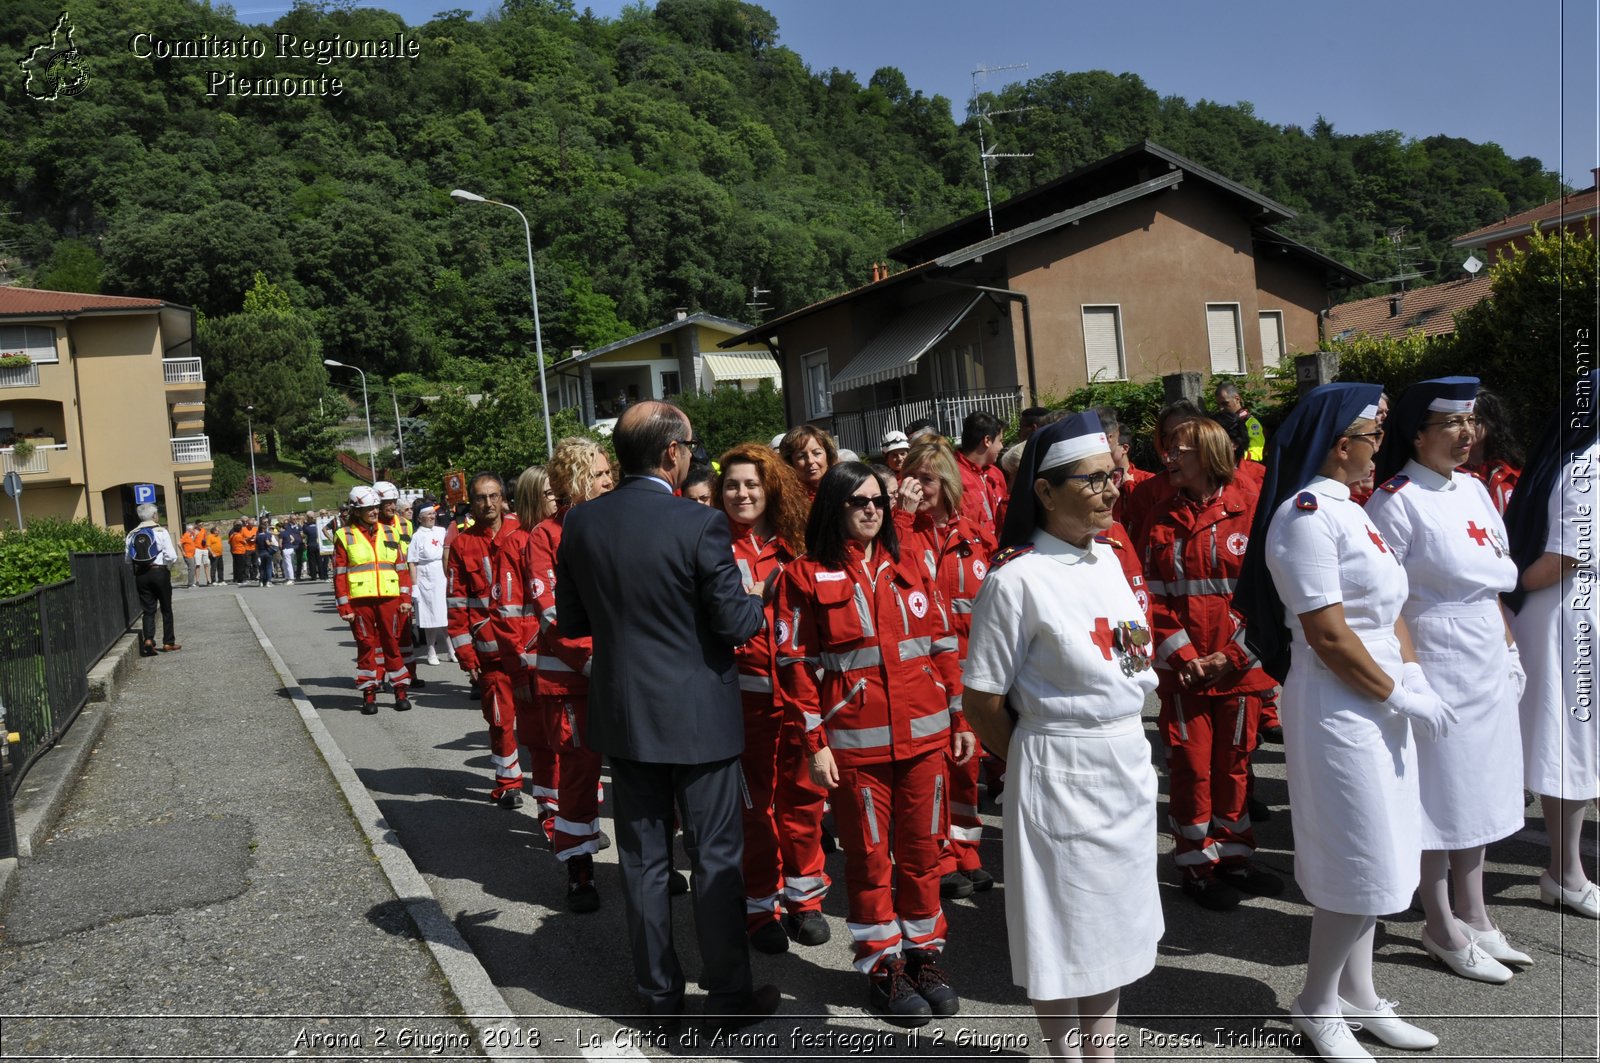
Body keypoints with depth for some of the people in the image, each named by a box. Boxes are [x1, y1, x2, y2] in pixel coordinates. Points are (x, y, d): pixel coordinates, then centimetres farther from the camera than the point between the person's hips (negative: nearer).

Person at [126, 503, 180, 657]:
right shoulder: (161, 532, -7)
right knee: (166, 608, 9)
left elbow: (128, 560, 3)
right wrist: (167, 560, 9)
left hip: (140, 575, 3)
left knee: (148, 609, 8)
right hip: (159, 572, -3)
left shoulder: (131, 535, 4)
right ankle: (168, 643, 13)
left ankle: (148, 639, -11)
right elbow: (171, 556, -13)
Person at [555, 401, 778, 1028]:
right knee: (716, 858, 9)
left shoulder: (581, 523, -2)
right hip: (698, 715, -4)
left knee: (643, 860, 15)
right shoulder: (700, 524, -17)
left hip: (623, 714, 5)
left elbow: (571, 622, 6)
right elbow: (735, 624, -14)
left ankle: (659, 993, 28)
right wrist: (759, 600, 6)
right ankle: (730, 997, 20)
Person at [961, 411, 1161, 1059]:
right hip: (1060, 770, -7)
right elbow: (980, 703, -13)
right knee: (1065, 929, 9)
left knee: (1114, 919, 19)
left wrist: (1127, 743, 12)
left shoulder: (1106, 557, 5)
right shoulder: (1016, 579, -17)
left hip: (1129, 760, 7)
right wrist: (1036, 758, -1)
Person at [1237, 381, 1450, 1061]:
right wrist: (1398, 696, -14)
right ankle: (1315, 1004, 20)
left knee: (1372, 857, 17)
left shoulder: (1347, 509, 12)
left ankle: (1358, 995, 32)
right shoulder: (1304, 515, -18)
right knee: (1362, 860, 1)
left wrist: (1412, 674, 0)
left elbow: (1388, 607, 14)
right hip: (1338, 706, -9)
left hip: (1376, 705, 9)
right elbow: (1327, 634, -21)